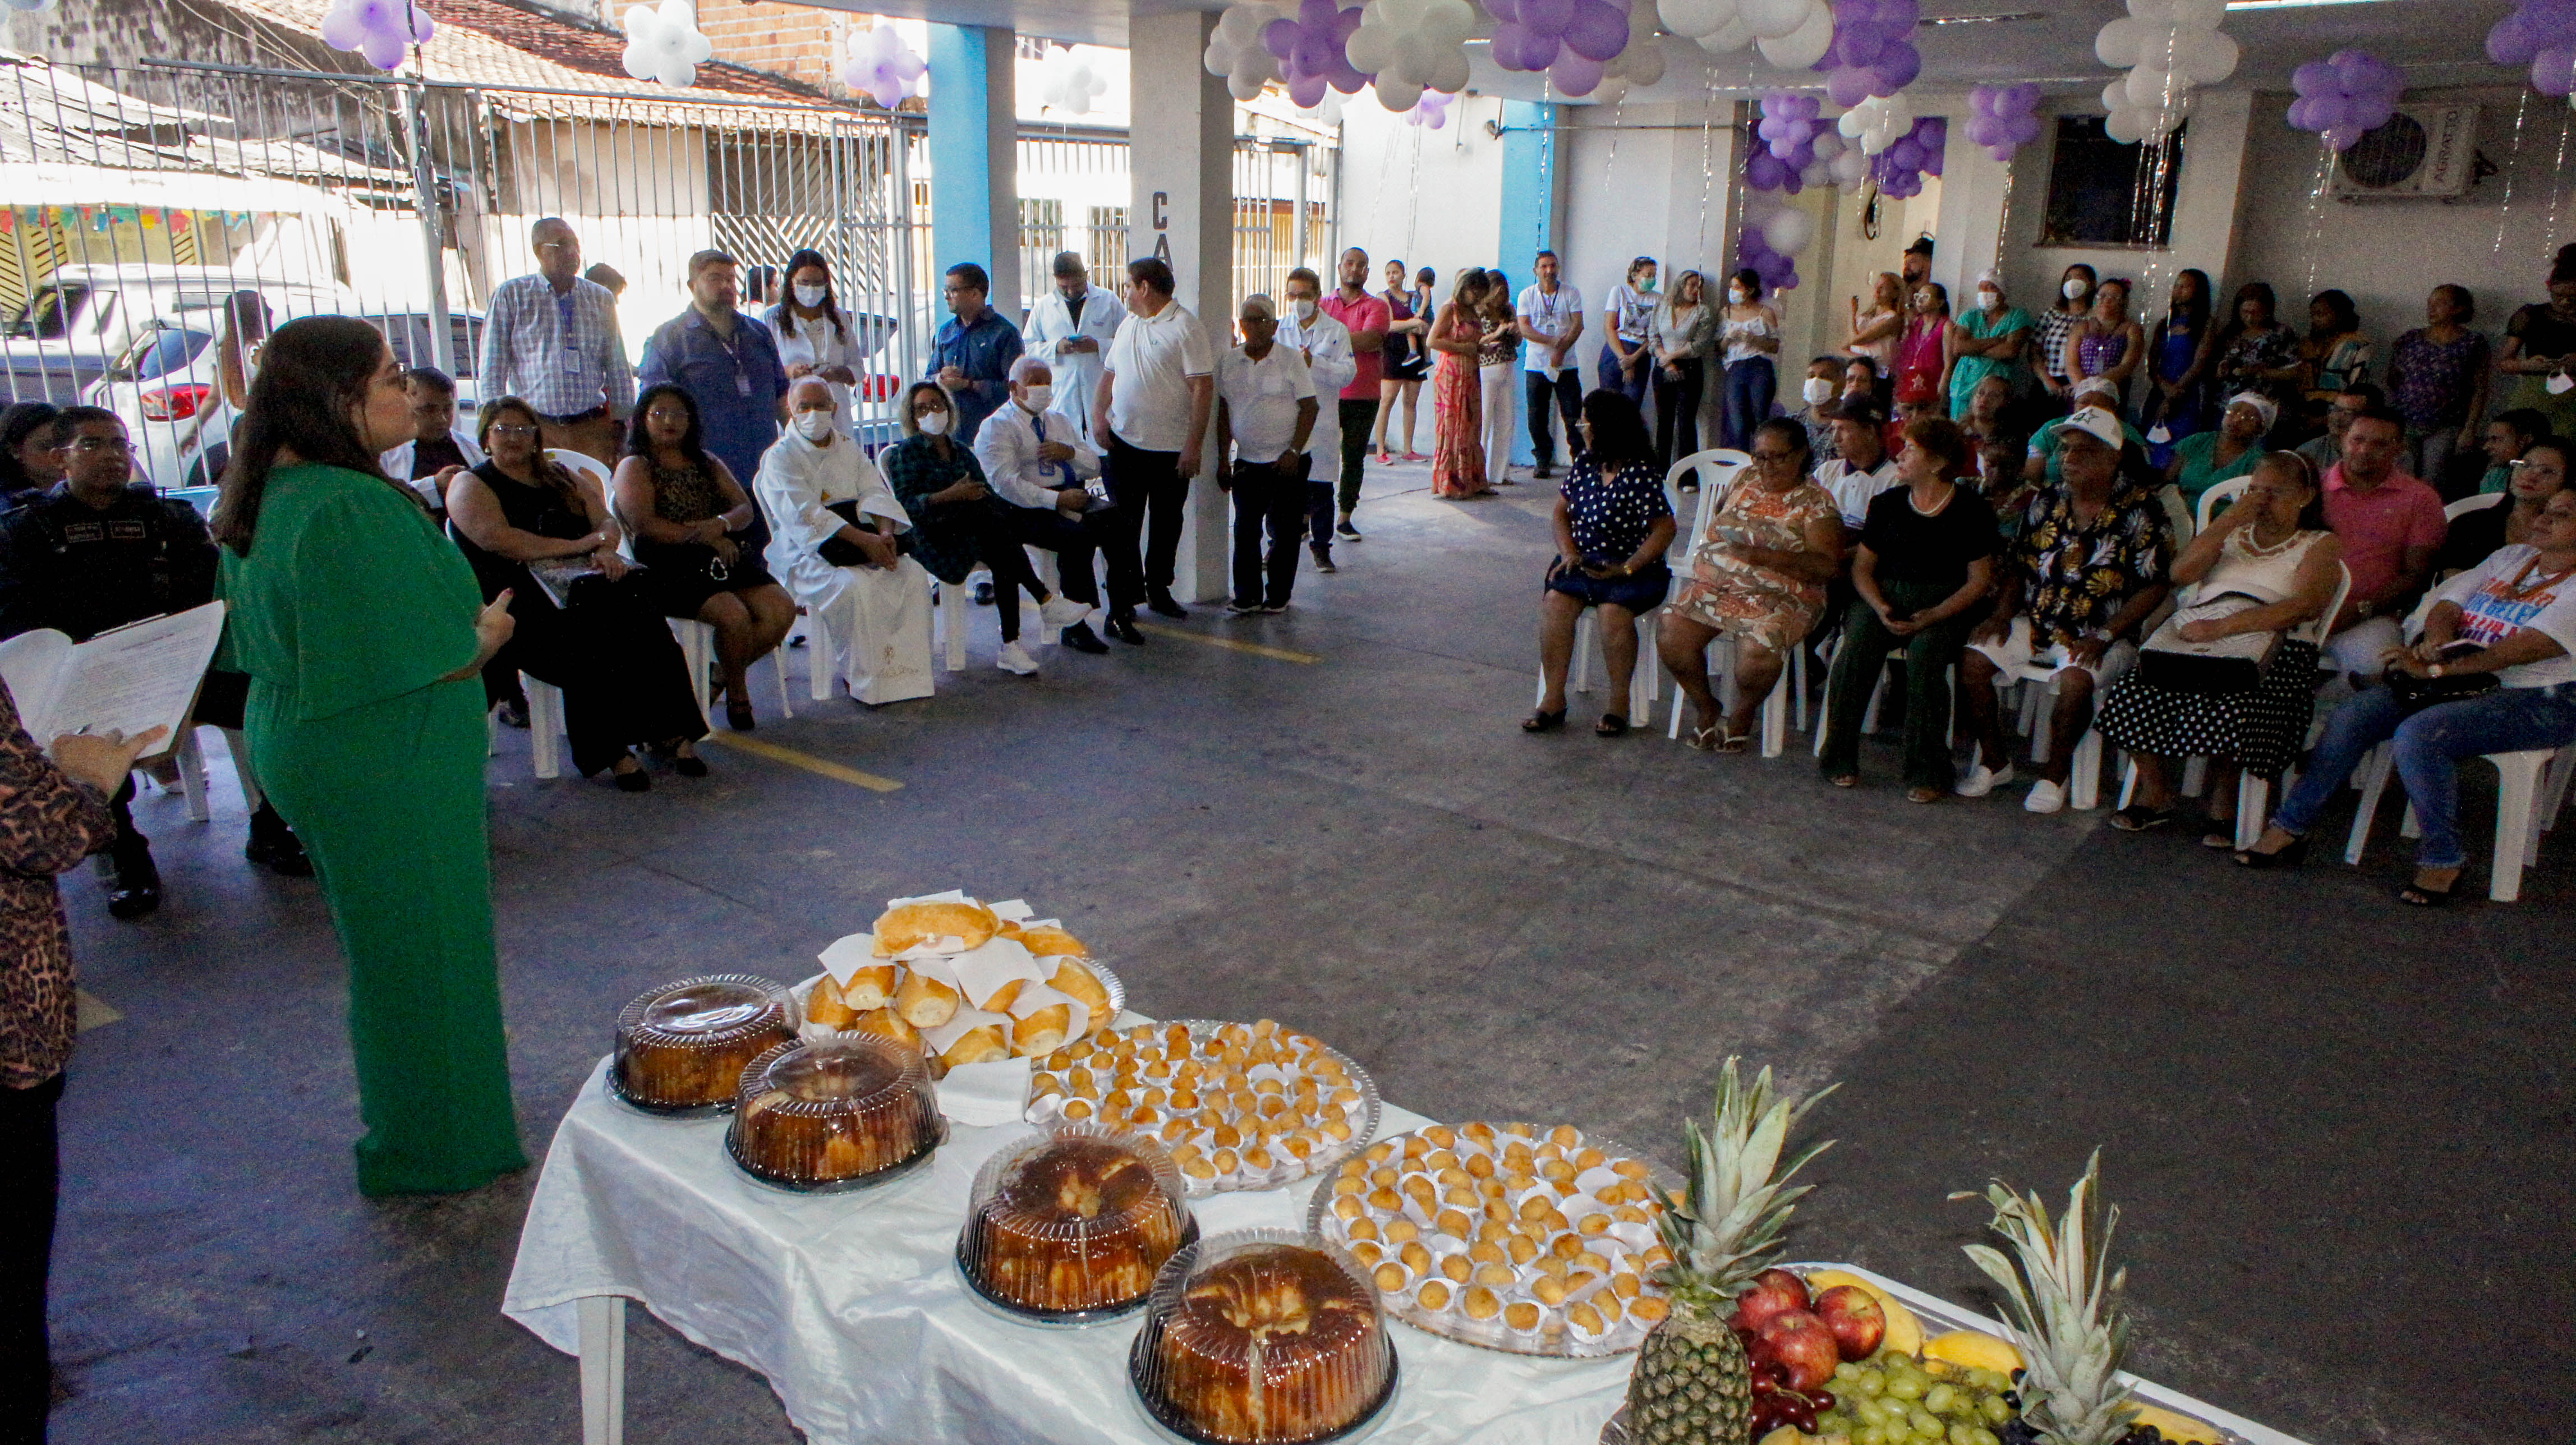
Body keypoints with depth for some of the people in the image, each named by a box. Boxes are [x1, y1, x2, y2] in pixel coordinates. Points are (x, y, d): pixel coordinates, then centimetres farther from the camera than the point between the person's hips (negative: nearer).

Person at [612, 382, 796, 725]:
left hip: (724, 558, 6)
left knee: (781, 610, -19)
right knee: (733, 615, -31)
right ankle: (737, 692, -3)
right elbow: (645, 525, -8)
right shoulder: (634, 467, 8)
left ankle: (722, 676, 2)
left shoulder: (709, 463, 25)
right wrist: (705, 538, -11)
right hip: (670, 567, -6)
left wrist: (721, 524, -13)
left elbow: (746, 509, 11)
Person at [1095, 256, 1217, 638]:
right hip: (1125, 444, 4)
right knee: (1124, 527, -2)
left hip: (1171, 449, -4)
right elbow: (1110, 373, 22)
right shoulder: (1128, 324, 13)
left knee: (1167, 525, 12)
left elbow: (1203, 388, -15)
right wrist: (1099, 413, 4)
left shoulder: (1186, 327, -9)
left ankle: (1157, 588, 31)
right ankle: (1121, 608, -2)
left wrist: (1193, 445, -19)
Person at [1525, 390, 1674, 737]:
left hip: (1632, 567, -5)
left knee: (1614, 611, -33)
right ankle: (1554, 699, -19)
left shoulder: (1640, 474, -11)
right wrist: (1568, 552, -2)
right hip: (1583, 560, 5)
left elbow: (1664, 529, -12)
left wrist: (1626, 569, -20)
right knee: (1555, 600, -24)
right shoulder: (1584, 463, 9)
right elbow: (1562, 512, 16)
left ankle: (1620, 704, -15)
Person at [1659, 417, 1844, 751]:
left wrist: (1764, 556, -22)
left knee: (1758, 655, -33)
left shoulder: (1816, 502, -2)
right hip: (1715, 583, 4)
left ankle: (1742, 714, 1)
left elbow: (1828, 566, -13)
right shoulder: (1745, 482, 14)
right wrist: (1703, 558, 7)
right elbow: (1714, 524, 28)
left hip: (1778, 596, -4)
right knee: (1670, 637, -21)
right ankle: (1705, 707, 6)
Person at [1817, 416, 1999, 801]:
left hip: (1944, 604, -3)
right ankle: (1840, 759, -17)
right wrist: (1880, 608, -10)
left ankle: (1928, 774, -21)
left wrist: (1932, 616, -17)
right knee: (1857, 646, -29)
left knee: (1924, 655, -33)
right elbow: (1862, 567, 11)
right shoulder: (1887, 503, 10)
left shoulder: (1972, 511, 0)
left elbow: (1980, 580, -2)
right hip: (1885, 595, 3)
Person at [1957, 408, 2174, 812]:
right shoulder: (2047, 501, 9)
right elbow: (2016, 565, 15)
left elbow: (2155, 585, -8)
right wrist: (2003, 612, -4)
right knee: (1973, 660, -17)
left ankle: (2055, 773, -9)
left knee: (2075, 680, -34)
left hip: (2104, 632, -5)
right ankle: (1995, 761, 1)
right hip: (2036, 623, 5)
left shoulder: (2140, 510, -5)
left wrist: (2104, 635, -18)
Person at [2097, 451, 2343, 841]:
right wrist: (2230, 519, 0)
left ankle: (2223, 802, -9)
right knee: (2132, 695, -24)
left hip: (2273, 653, -4)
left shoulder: (2320, 546, 12)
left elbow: (2302, 607, -9)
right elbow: (2181, 573, 7)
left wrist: (2223, 626, -22)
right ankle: (2156, 794, -3)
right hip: (2197, 642, 4)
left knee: (2226, 708, -36)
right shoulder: (2231, 534, 28)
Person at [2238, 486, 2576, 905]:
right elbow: (2448, 605, 12)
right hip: (2466, 681, 7)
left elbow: (2529, 648, -19)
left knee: (2419, 734, -33)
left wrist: (2436, 669, -22)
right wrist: (2436, 641, -12)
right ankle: (2287, 830, -11)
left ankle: (2443, 861, -19)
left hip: (2541, 699, -7)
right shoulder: (2511, 558, 19)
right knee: (2351, 717, -13)